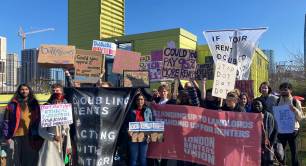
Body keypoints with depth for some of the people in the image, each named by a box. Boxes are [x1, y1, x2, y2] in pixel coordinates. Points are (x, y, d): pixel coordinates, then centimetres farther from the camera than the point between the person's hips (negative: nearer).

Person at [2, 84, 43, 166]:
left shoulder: (34, 104, 7)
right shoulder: (13, 104, -1)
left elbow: (39, 121, 7)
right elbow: (6, 121, -1)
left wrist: (38, 137, 3)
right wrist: (7, 137, -7)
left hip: (31, 138, 2)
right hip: (17, 138, -2)